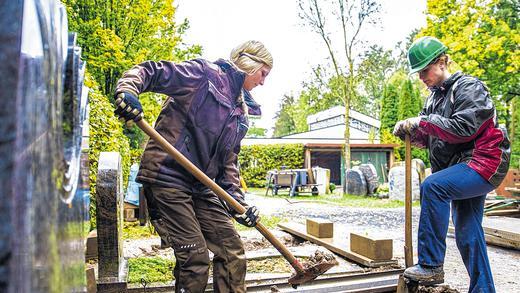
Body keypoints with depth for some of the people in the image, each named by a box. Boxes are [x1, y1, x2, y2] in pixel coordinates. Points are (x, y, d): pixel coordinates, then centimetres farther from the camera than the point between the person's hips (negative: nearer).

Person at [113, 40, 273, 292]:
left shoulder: (241, 113, 17)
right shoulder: (204, 73, -4)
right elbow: (150, 72, -9)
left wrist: (237, 201, 6)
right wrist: (127, 90, -31)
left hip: (201, 186, 8)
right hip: (166, 177, -8)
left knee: (232, 252, 8)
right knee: (195, 259, -7)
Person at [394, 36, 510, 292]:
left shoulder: (468, 87, -8)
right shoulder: (434, 97, 16)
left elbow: (464, 127, -22)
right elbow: (429, 139, 15)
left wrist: (424, 121, -18)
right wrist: (410, 131, -5)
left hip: (484, 163, -9)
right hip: (462, 169, 9)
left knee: (432, 186, -32)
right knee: (467, 236, 10)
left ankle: (431, 266, -28)